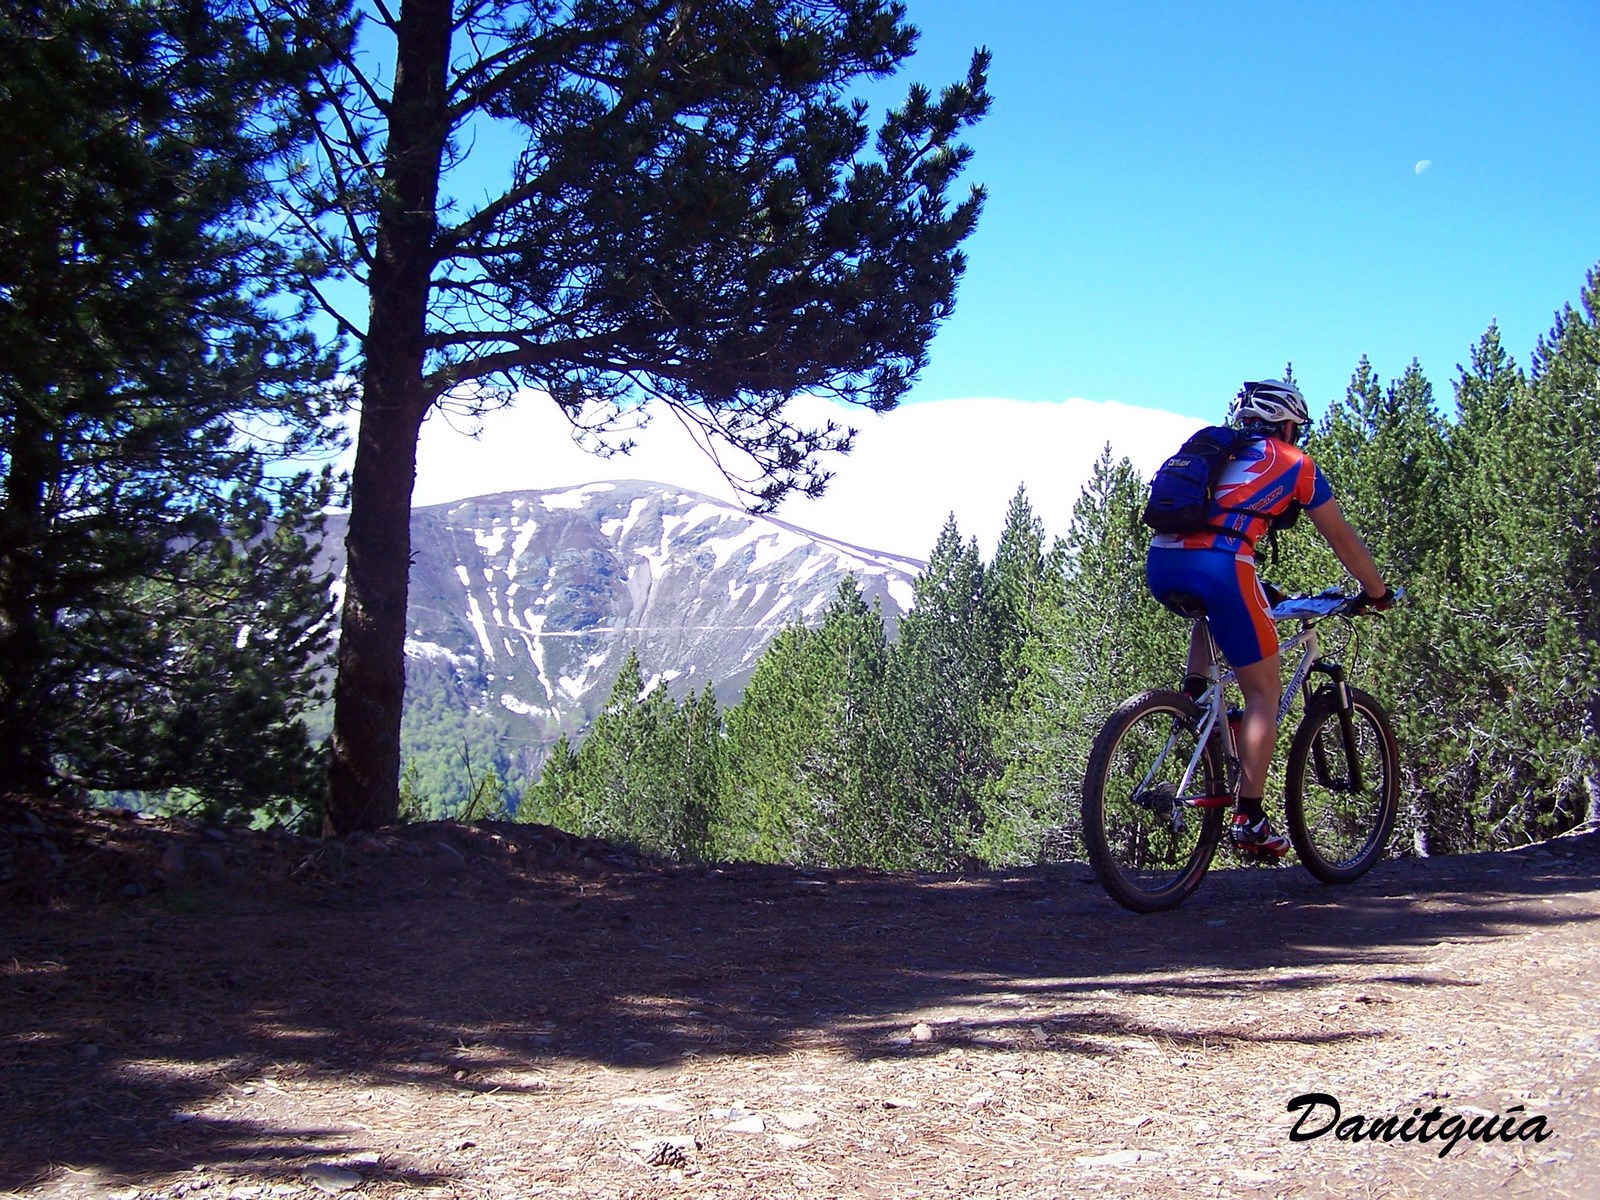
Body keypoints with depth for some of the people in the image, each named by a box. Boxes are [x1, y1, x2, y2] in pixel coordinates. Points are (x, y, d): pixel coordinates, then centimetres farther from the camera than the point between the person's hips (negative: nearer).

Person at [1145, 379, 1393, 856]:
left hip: (1160, 565, 6)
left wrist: (1255, 590, 52)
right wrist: (1376, 591, 38)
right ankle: (1249, 819, 1)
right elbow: (1341, 537, 23)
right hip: (1217, 566, -6)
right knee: (1264, 692, 7)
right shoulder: (1294, 463, 17)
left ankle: (1193, 690, 18)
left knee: (1213, 607, 41)